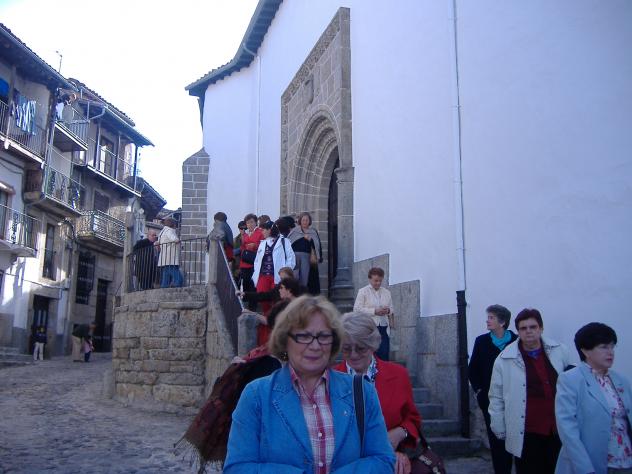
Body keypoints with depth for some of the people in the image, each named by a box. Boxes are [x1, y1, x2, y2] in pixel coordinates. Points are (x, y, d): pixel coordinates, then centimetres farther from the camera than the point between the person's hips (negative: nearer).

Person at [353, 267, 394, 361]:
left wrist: (388, 311, -4)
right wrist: (374, 311, -14)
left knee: (384, 355, -1)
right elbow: (357, 309, -7)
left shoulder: (386, 292, 15)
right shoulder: (363, 291, 2)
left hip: (384, 328, 4)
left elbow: (391, 308, 21)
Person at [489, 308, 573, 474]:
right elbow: (496, 398, 0)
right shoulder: (505, 359, -6)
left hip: (559, 431, 2)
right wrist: (500, 430, 3)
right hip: (526, 435, -2)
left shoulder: (560, 351, -1)